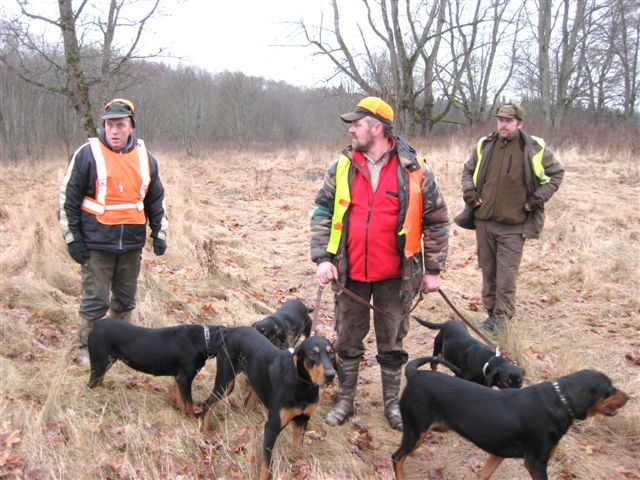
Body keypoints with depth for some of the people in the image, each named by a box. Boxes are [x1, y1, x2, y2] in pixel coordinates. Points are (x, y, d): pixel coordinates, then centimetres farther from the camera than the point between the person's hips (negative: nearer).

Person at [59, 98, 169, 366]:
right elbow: (68, 198, -4)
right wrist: (72, 238, -6)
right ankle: (87, 349, 15)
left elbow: (156, 199, 15)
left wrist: (159, 233, 11)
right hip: (96, 244, -4)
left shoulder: (145, 158, 7)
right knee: (96, 300, 0)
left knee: (125, 299, 14)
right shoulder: (87, 155, -6)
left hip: (132, 243, 4)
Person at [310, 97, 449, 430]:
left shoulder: (413, 170, -7)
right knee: (348, 341, 14)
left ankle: (392, 403, 30)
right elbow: (322, 212, 5)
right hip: (350, 274, 2)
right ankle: (345, 401, 29)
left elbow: (436, 221, 0)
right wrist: (323, 258, -6)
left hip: (395, 277, -2)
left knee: (392, 344, 12)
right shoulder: (342, 168, 0)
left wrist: (433, 270, 0)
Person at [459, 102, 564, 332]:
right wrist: (469, 192, 4)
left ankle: (502, 316, 8)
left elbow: (557, 173, 8)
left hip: (513, 225, -3)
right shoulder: (484, 145, 5)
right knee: (488, 270, 11)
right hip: (484, 221, 3)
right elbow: (468, 171, 20)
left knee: (507, 273, -3)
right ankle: (491, 312, 22)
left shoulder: (535, 149, -3)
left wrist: (538, 198, -1)